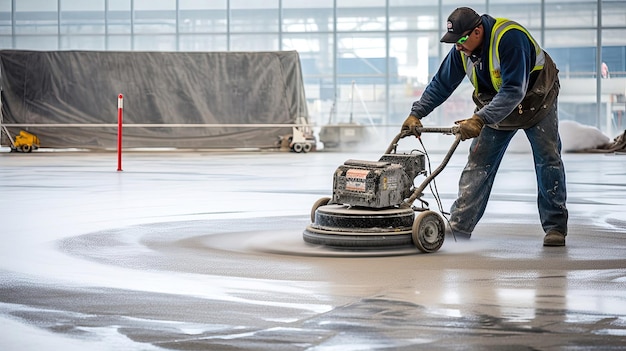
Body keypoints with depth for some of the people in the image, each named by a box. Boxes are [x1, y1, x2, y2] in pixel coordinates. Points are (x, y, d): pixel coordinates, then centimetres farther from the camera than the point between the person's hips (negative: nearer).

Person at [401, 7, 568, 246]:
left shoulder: (510, 38, -36)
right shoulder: (462, 50, -14)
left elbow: (514, 91, -41)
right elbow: (441, 84, -3)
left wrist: (480, 120, -46)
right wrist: (416, 114, -14)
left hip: (536, 100, -5)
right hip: (495, 107, 6)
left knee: (548, 161, -8)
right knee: (477, 164, -3)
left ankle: (555, 228, 2)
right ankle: (458, 228, -4)